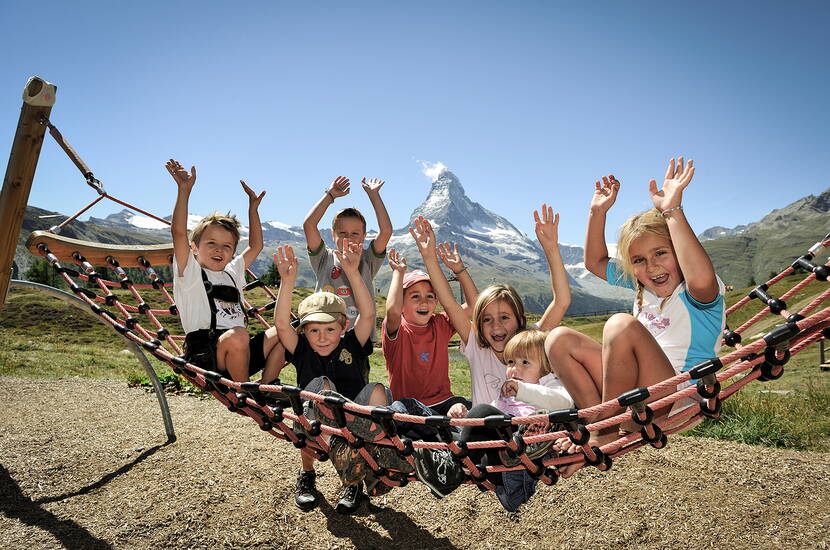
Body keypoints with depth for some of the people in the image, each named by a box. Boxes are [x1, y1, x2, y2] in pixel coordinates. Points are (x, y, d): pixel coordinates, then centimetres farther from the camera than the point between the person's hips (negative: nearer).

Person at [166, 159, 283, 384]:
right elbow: (178, 233, -11)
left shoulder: (232, 273, 22)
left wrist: (253, 207, 24)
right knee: (237, 336, -35)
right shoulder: (190, 272, 3)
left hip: (239, 353, 7)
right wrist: (184, 190, -16)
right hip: (204, 355, -7)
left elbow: (255, 246, 26)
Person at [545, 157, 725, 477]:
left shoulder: (700, 293, -9)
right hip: (631, 390, 8)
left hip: (676, 401, -7)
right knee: (559, 339, -7)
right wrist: (598, 212, 11)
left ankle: (606, 433, -20)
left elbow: (701, 280, -36)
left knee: (622, 325, -32)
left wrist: (673, 211, -35)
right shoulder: (641, 285, 13)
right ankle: (599, 421, -20)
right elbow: (596, 263, 23)